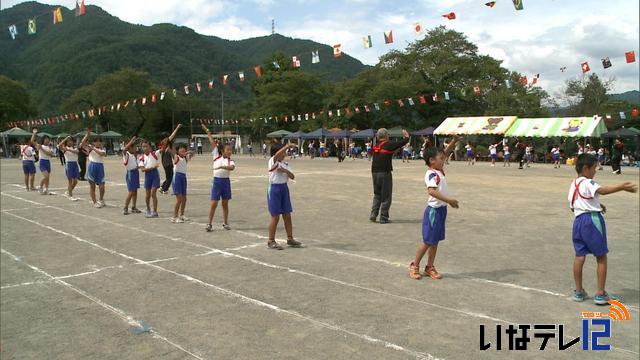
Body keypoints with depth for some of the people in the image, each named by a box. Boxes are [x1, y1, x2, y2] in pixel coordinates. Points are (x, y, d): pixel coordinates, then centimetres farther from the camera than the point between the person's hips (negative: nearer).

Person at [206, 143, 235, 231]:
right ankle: (209, 224, 4)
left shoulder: (230, 161, -2)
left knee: (225, 204, 11)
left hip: (226, 181, 0)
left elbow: (232, 167, -26)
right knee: (214, 204, -2)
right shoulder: (217, 158, 3)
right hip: (217, 180, 0)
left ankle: (225, 223, 21)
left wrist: (221, 166, -36)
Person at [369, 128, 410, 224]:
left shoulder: (375, 147, 9)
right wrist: (407, 136, 18)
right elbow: (402, 143, -1)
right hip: (385, 173, -6)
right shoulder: (389, 145, -8)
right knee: (386, 196, 3)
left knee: (377, 195, 17)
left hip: (374, 173, 6)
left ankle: (373, 215, 11)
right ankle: (383, 218, 5)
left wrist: (393, 151, 28)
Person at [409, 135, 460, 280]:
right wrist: (449, 200, -34)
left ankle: (430, 267, 23)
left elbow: (445, 154, 17)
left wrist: (454, 141, 6)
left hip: (441, 209, 9)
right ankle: (414, 266, 13)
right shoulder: (431, 174, -19)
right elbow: (432, 191, -33)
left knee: (435, 240, 13)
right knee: (428, 241, -1)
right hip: (433, 210, -9)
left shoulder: (439, 170, 7)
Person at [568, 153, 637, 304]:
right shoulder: (588, 183, -11)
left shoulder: (573, 184, 15)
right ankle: (600, 294, 6)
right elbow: (602, 190, -32)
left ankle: (579, 291, 16)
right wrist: (622, 187, -39)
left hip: (578, 220, 7)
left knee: (579, 256, 10)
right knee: (601, 258, 4)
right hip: (593, 219, -7)